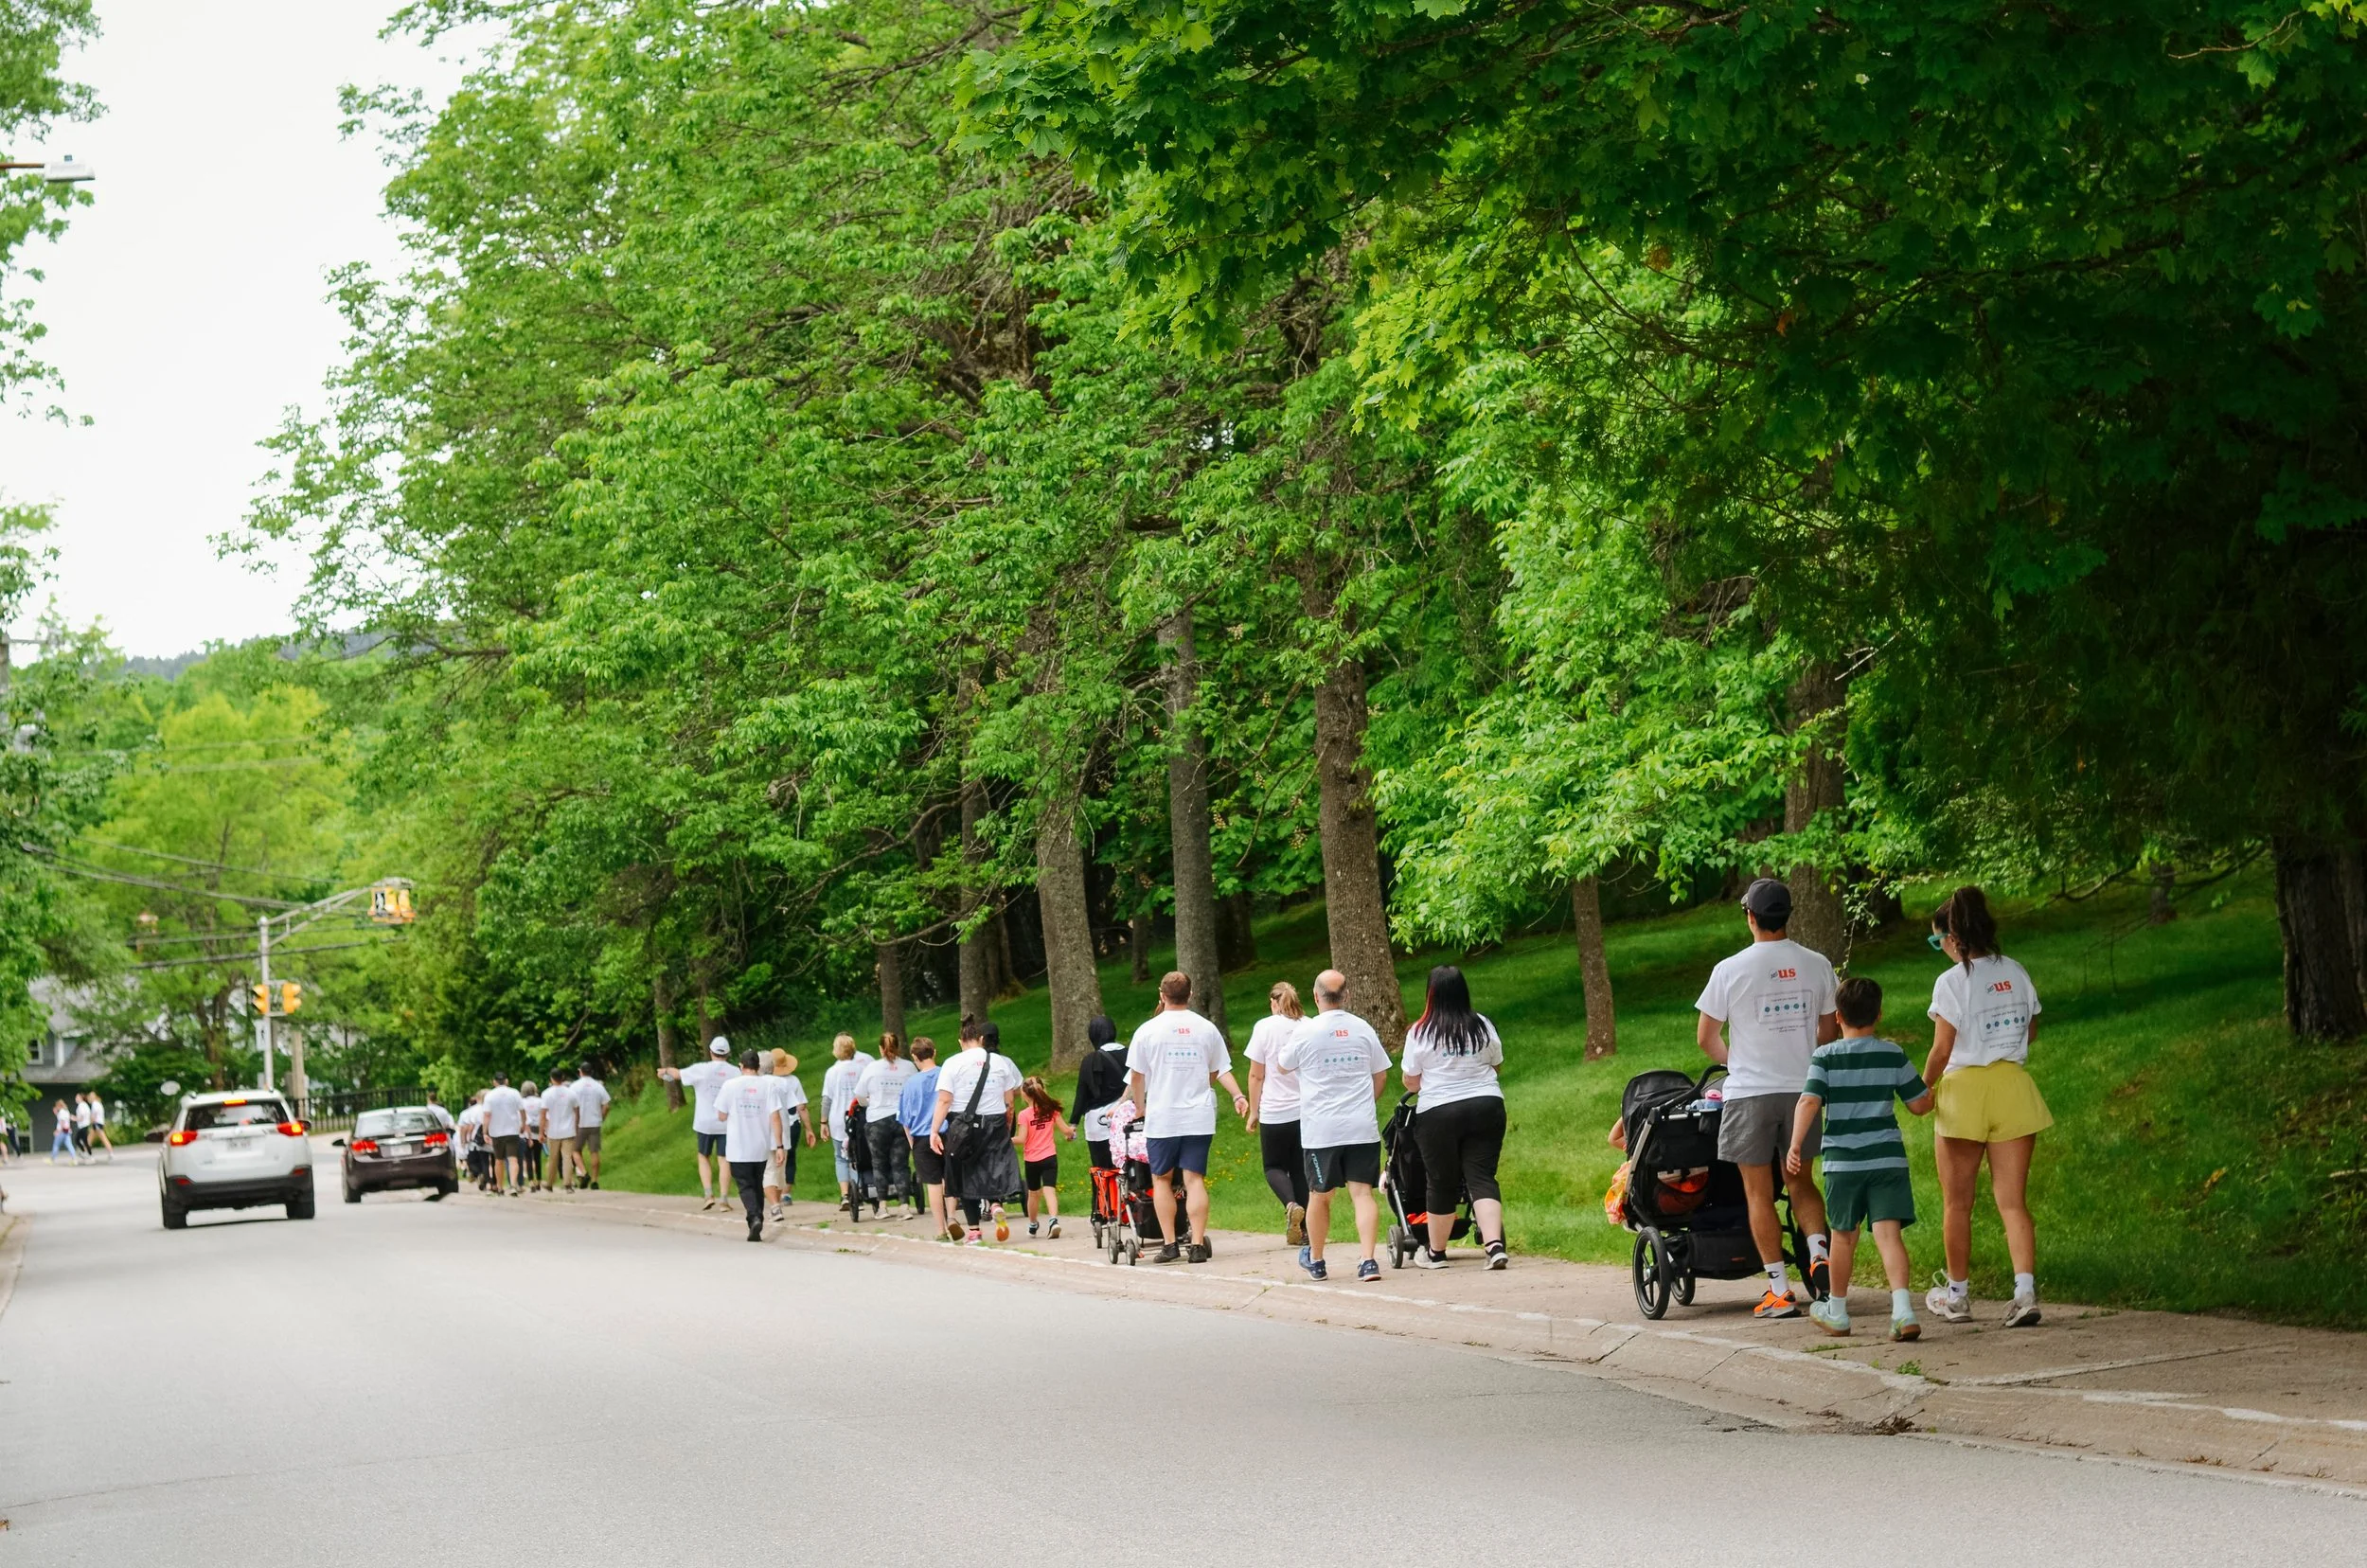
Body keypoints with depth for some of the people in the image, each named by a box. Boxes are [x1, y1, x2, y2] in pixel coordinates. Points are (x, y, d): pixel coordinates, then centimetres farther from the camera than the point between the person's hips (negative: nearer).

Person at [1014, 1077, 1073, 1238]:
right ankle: (1054, 1220, -31)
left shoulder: (1024, 1114, -11)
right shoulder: (1051, 1109, 0)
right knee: (1049, 1190, -8)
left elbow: (1021, 1139, -14)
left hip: (1031, 1160, -1)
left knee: (1033, 1193, 16)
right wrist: (1072, 1131, 26)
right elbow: (1065, 1130, 4)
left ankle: (1033, 1225, 34)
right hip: (1049, 1157, 1)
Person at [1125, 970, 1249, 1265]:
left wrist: (1140, 1108, 15)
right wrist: (1238, 1096, 21)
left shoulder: (1148, 1031, -2)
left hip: (1162, 1117, -2)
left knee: (1162, 1178, 10)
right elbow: (1219, 1071, 9)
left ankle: (1169, 1244, 5)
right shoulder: (1207, 1029, 4)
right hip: (1199, 1117, 2)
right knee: (1195, 1178, 0)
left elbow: (1136, 1076, 3)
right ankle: (1198, 1245, -7)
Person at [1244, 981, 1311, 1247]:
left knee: (1274, 1166, 9)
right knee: (1301, 1169, 11)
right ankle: (1305, 1230, 9)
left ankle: (1291, 1204, -19)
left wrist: (1254, 1111, 6)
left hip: (1275, 1112, -3)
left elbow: (1256, 1076, -3)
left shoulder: (1265, 1027, -5)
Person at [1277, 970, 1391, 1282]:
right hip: (1362, 1127, 2)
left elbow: (1283, 1065, 11)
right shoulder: (1363, 1029, 4)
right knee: (1362, 1192, -2)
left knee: (1320, 1195, 11)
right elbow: (1381, 1074, 13)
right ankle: (1368, 1261, -15)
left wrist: (1285, 1047, 31)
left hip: (1321, 1129, -2)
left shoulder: (1306, 1031, -6)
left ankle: (1315, 1260, 27)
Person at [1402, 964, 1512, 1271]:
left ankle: (1435, 1252, 23)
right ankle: (1494, 1244, -15)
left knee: (1441, 1183, 9)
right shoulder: (1482, 1026, 1)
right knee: (1482, 1177, 1)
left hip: (1438, 1113, -2)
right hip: (1486, 1106, 2)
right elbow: (1497, 1062, 16)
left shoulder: (1421, 1033, -7)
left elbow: (1410, 1081, 0)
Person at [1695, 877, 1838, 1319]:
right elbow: (1830, 1031, 7)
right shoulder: (1817, 965, -1)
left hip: (1750, 1091, -3)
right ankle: (1819, 1254, -4)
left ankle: (1780, 1292, 2)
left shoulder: (1731, 970, -10)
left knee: (1759, 1194, 4)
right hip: (1803, 1089, 3)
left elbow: (1706, 1037, -2)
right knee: (1801, 1182, 19)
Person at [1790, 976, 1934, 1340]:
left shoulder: (1825, 1057, -2)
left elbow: (1809, 1101, -14)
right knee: (1889, 1233, -6)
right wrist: (1930, 1087, 29)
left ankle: (1837, 1311, 29)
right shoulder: (1893, 1055, 2)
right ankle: (1903, 1308, -24)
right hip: (1888, 1158, 0)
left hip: (1842, 1161, 0)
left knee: (1843, 1235, 14)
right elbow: (1920, 1104, 8)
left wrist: (1795, 1146, -15)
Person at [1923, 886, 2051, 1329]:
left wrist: (1923, 1089, 2)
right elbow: (2031, 1031, 15)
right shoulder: (2015, 973, 5)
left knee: (1957, 1203, 9)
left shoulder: (1952, 982, -12)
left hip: (1965, 1089, -5)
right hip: (2013, 1090, 5)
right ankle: (2025, 1290, -11)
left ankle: (1957, 1295, 17)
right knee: (2013, 1200, 3)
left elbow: (1942, 1050, -12)